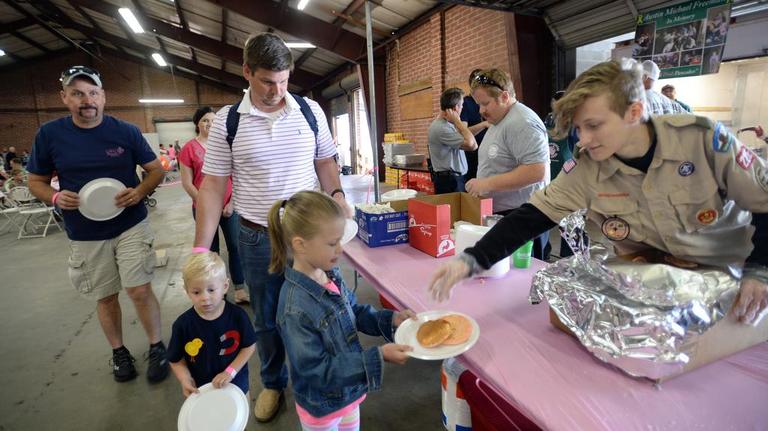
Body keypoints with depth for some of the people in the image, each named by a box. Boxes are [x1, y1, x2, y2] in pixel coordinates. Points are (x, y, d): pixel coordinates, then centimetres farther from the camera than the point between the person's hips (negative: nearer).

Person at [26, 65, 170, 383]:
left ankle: (157, 347, 16)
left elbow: (156, 169, 2)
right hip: (84, 237, 2)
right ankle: (118, 351, 34)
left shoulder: (126, 131, -5)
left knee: (139, 290, -5)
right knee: (105, 297, 13)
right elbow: (36, 181, 8)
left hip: (130, 227, -2)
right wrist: (55, 198, -14)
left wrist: (139, 192, -17)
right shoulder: (49, 134, -2)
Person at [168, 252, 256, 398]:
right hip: (201, 389, 0)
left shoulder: (237, 315, -20)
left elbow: (249, 346, -10)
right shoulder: (183, 324, -18)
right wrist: (185, 379, -21)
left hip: (236, 384, 0)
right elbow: (176, 359, -5)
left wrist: (230, 372, -18)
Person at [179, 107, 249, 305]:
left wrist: (231, 203, -4)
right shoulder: (189, 148, -2)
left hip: (229, 207, 1)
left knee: (235, 246, 3)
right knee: (211, 250, 11)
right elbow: (187, 183, -4)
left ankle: (240, 289, 14)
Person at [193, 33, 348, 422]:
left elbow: (325, 161, 10)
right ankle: (273, 383, 41)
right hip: (258, 240, -1)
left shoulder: (310, 111, 0)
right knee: (266, 320, 16)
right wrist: (200, 250, -6)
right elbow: (213, 187, -4)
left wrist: (336, 195, -9)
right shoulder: (227, 121, -5)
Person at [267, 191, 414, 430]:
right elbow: (317, 369, -28)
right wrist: (378, 357, -31)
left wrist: (390, 319, -12)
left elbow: (355, 312, 4)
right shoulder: (296, 308, -33)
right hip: (322, 406, -6)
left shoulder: (330, 274, -11)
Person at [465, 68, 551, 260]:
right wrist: (481, 183, 14)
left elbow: (536, 171, -25)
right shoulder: (498, 121, 15)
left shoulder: (522, 123, -16)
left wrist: (488, 184, -22)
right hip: (500, 214, 9)